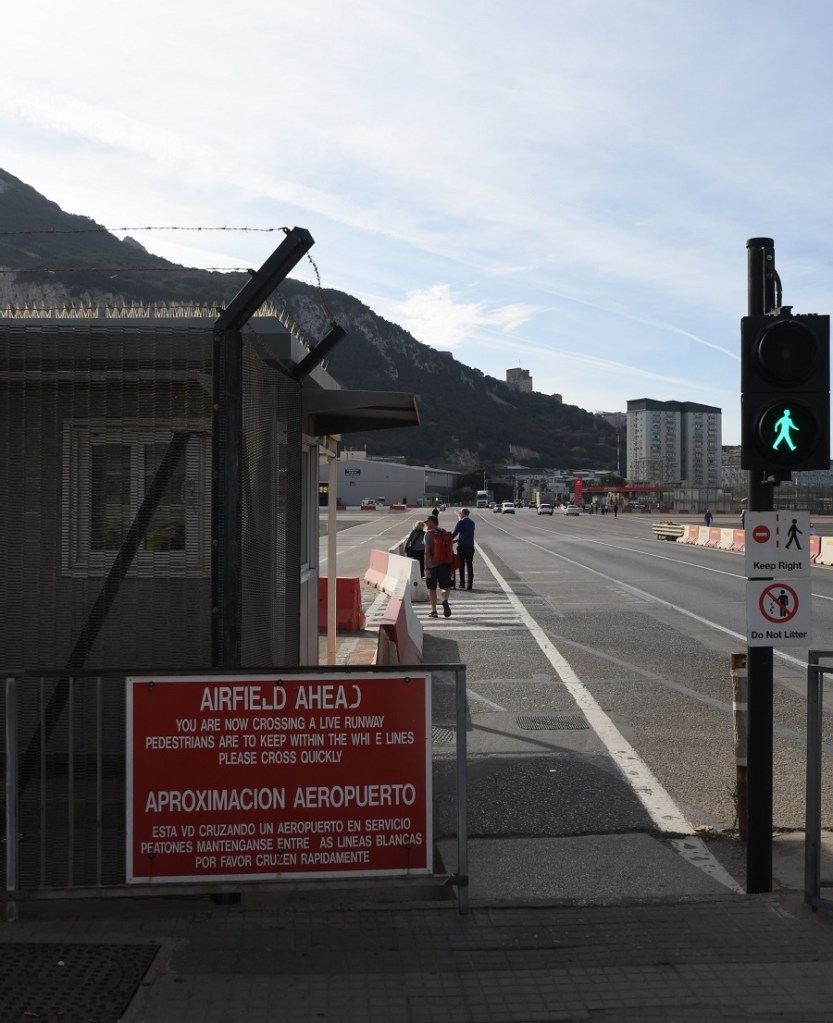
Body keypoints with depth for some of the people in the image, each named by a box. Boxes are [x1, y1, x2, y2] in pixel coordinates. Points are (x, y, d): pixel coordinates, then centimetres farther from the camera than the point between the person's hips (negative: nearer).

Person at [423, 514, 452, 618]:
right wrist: (450, 565, 20)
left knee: (432, 588, 8)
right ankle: (445, 600, -18)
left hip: (432, 565, -4)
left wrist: (426, 568, -15)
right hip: (444, 564, 4)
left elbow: (427, 552, -14)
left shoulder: (429, 534, -7)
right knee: (445, 586, 13)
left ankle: (434, 611, 7)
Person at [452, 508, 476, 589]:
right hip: (470, 546, 5)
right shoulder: (472, 522, 11)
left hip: (462, 547, -5)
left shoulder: (461, 522, -10)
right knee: (469, 565, 5)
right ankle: (469, 583, -1)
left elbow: (455, 533, -14)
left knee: (461, 565, 5)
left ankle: (462, 583, 7)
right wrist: (457, 540, 21)